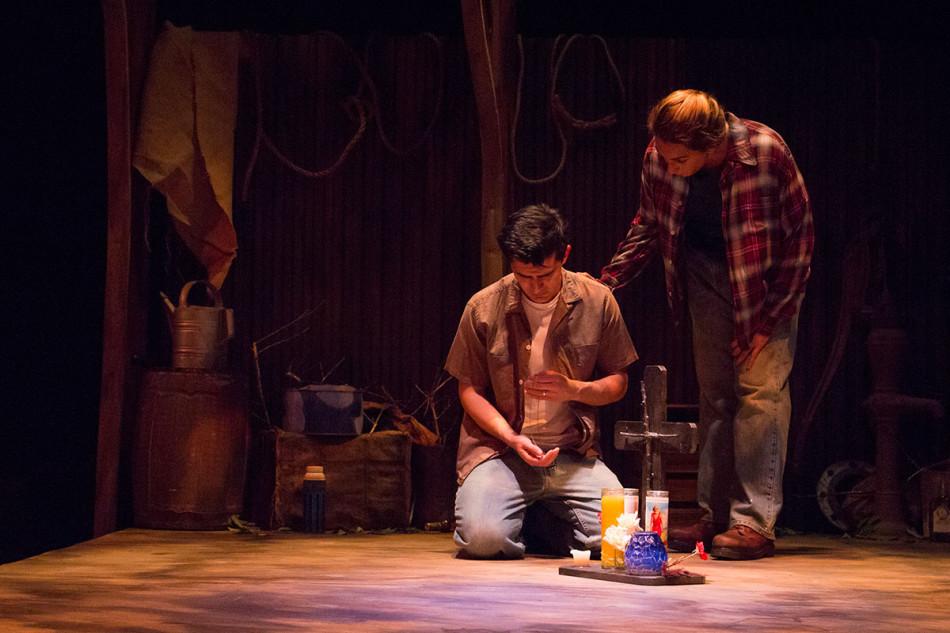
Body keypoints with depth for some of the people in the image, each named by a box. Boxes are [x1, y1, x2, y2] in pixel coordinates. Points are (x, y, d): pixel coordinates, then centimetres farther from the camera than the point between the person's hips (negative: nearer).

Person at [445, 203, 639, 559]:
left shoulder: (597, 301, 0)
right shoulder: (484, 308, -4)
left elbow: (618, 383, 8)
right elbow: (470, 390, 2)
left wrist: (574, 389, -15)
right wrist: (513, 439, -14)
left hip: (573, 454, 2)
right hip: (499, 449, -2)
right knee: (484, 538, -29)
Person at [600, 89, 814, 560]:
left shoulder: (766, 153, -29)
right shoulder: (657, 158, -17)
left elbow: (799, 239, -18)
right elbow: (648, 226, 3)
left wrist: (766, 321, -18)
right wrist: (607, 281, -8)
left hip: (769, 277, -4)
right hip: (708, 272, 4)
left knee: (761, 389, -15)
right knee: (714, 394, 6)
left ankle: (754, 522, -14)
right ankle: (715, 516, 13)